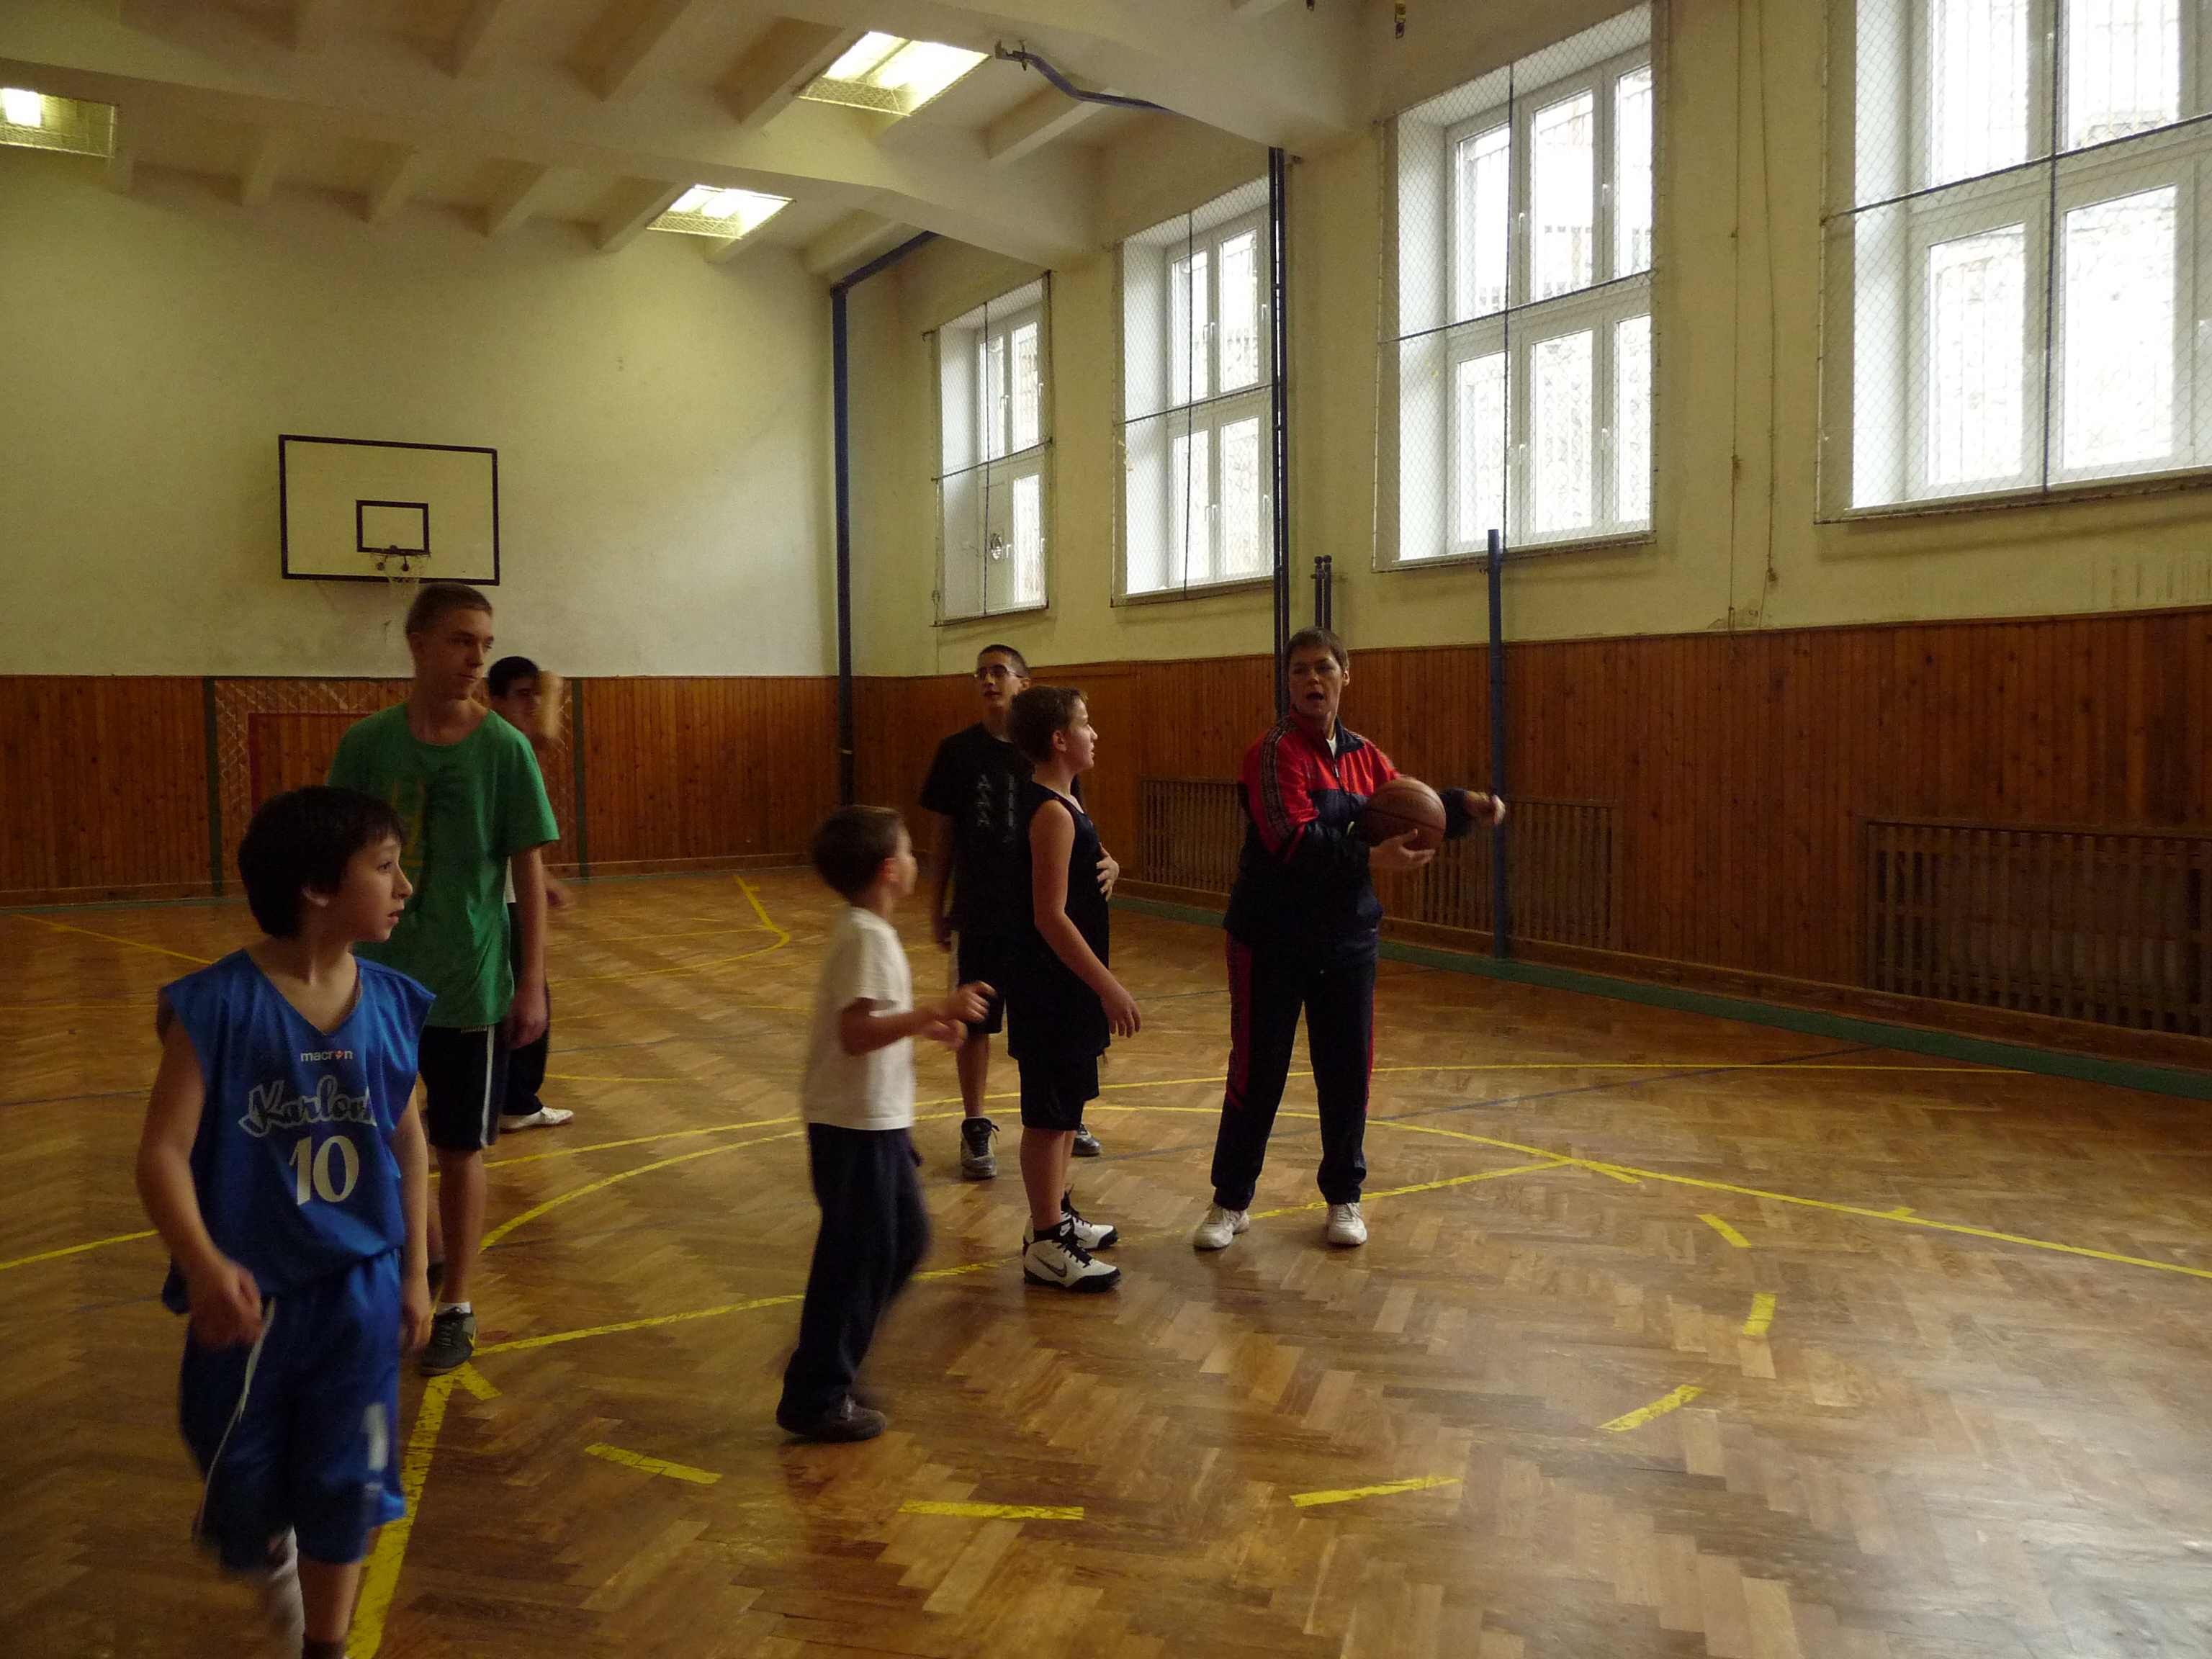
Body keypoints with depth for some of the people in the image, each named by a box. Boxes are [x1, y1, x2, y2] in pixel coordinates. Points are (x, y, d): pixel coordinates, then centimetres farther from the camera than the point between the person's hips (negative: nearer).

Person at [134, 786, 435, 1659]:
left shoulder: (391, 1003, -6)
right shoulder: (217, 1006, -19)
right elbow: (164, 1151, -21)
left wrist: (413, 1270, 10)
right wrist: (203, 1264, -37)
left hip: (358, 1291, 2)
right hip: (249, 1295, -2)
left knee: (344, 1487, 10)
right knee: (243, 1482, 18)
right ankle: (274, 1557, 54)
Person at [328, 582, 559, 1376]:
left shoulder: (505, 748, -7)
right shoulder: (367, 743, -4)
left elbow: (529, 871, -4)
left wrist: (532, 983, -6)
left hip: (470, 983, -2)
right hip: (379, 980, 2)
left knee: (460, 1149, 7)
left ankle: (456, 1309, 23)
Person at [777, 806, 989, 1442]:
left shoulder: (864, 929, 9)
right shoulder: (868, 938, -21)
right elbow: (856, 1034, -29)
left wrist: (922, 1024, 14)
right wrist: (935, 1011, -31)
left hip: (876, 1119, 10)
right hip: (855, 1125, -10)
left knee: (905, 1236, 20)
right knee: (857, 1257, 0)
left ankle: (835, 1354, 31)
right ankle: (816, 1399, 12)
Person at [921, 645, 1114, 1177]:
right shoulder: (958, 751, -4)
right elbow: (942, 833, 1)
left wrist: (1105, 859, -17)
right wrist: (937, 909, 2)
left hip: (1045, 911, 2)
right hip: (981, 914, -2)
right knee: (975, 1022, 5)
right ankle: (975, 1128, 21)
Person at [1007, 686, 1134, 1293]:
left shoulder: (1058, 801, 10)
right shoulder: (1052, 814, -20)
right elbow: (1051, 917, -24)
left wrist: (1100, 867, 7)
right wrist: (1109, 987, -22)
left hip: (1064, 986, 10)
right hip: (1050, 987, -10)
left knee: (1065, 1106, 20)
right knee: (1049, 1115, -1)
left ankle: (1057, 1216, 34)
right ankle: (1046, 1247, 9)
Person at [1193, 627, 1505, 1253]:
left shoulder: (1363, 756, 7)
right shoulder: (1275, 751, -13)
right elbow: (1293, 838, -24)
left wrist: (1463, 805, -3)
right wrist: (1370, 858, -32)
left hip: (1347, 939, 5)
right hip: (1272, 939, -5)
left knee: (1347, 1071, 11)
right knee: (1257, 1072, 4)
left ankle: (1344, 1197, 28)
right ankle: (1231, 1202, 19)